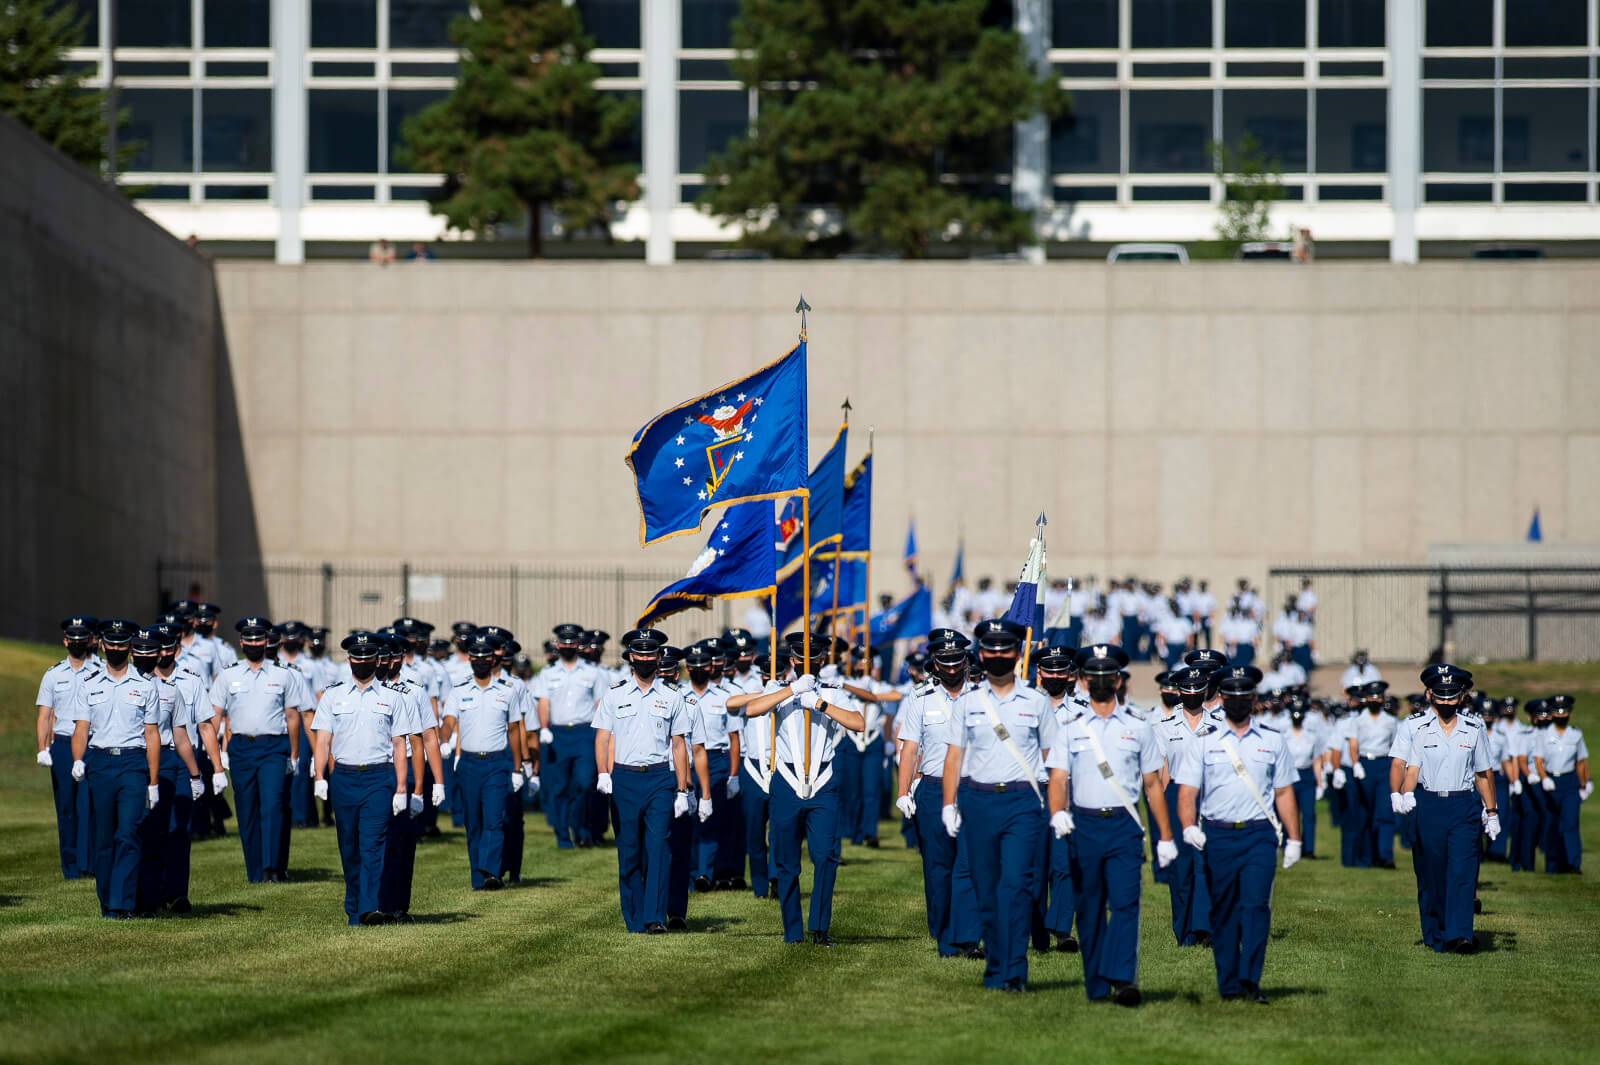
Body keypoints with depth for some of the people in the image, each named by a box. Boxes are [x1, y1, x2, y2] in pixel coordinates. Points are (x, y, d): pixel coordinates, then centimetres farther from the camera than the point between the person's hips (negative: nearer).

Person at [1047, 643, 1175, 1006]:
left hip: (1124, 826, -1)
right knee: (1089, 908, 4)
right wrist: (1057, 813, -21)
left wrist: (1166, 837, 10)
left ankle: (1122, 979, -23)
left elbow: (1152, 785, 13)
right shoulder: (1071, 730, 9)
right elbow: (1058, 778, 0)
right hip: (1084, 825, 1)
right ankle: (1096, 986, 11)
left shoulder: (1138, 729, 11)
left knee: (1125, 902, -15)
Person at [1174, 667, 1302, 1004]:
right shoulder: (1203, 743, 7)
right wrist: (1189, 826, -17)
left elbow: (1284, 793, 14)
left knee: (1256, 904, -14)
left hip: (1259, 836, 0)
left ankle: (1250, 980, -17)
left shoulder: (1272, 742, 11)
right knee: (1223, 912, 3)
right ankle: (1228, 985, 10)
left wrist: (1294, 839, 10)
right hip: (1218, 837, 0)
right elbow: (1187, 792, 1)